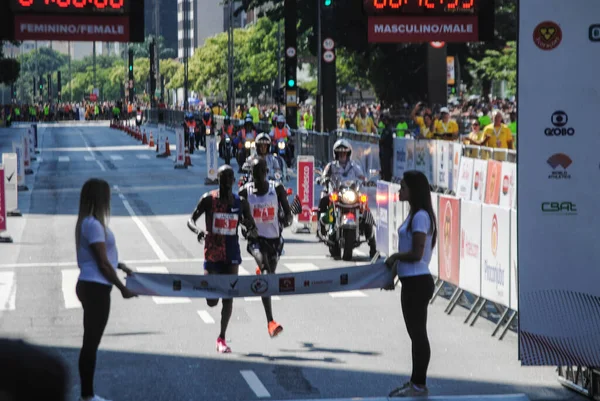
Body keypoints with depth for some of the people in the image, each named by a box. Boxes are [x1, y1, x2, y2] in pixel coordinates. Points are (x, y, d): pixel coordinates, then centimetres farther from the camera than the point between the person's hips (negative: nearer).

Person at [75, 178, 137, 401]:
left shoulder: (88, 222, 12)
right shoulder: (94, 225, -18)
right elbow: (102, 263, -17)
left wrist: (119, 266, 14)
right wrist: (122, 288, -9)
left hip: (91, 286, 10)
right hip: (95, 288, -10)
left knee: (91, 341, 13)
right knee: (92, 341, -5)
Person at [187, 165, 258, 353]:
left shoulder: (241, 203, 4)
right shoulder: (208, 200, -3)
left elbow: (252, 226, 10)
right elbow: (191, 220, -2)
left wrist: (252, 231, -14)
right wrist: (197, 231, -23)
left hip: (232, 255, 2)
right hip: (212, 253, -2)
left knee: (229, 297, -3)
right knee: (211, 302, -3)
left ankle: (222, 338, 7)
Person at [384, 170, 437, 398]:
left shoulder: (420, 217, -18)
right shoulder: (414, 215, 12)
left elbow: (416, 254, -22)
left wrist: (395, 257, -7)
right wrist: (395, 266, 10)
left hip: (417, 283, -10)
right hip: (411, 281, 10)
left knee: (418, 333, -2)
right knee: (415, 333, 17)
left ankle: (419, 385, 6)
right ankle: (415, 382, 26)